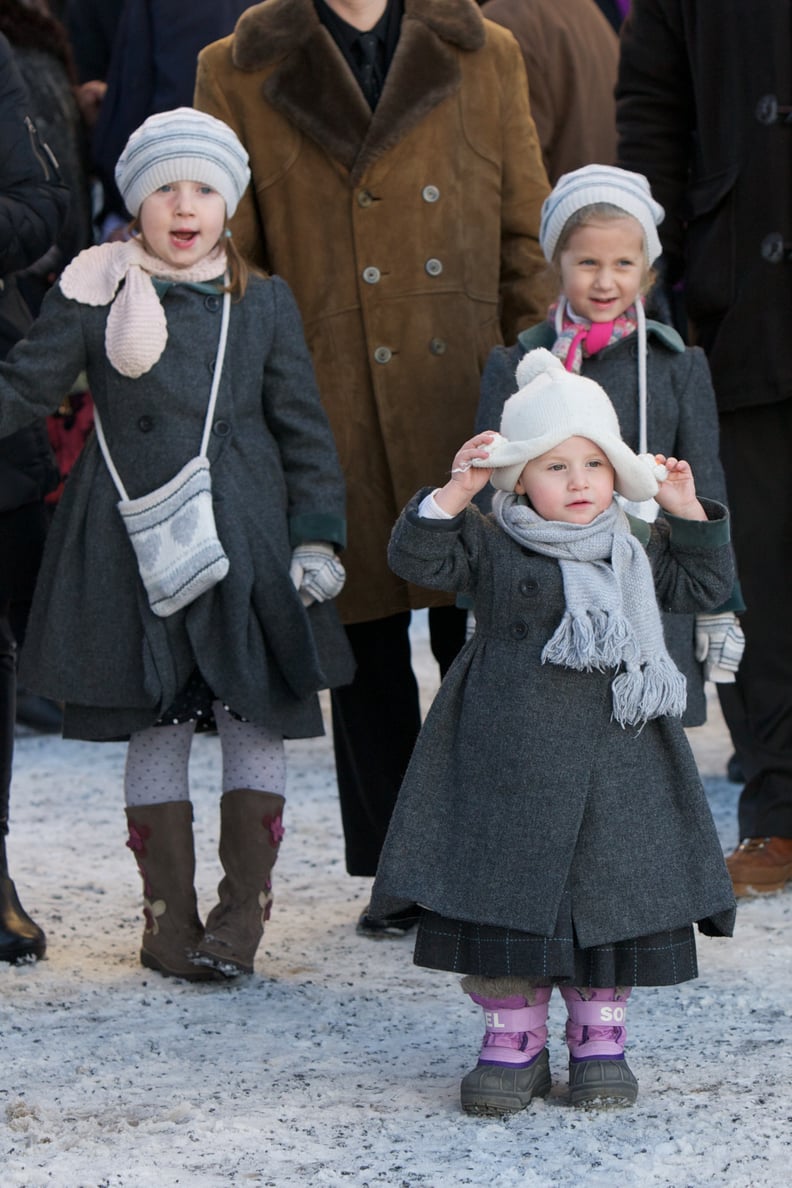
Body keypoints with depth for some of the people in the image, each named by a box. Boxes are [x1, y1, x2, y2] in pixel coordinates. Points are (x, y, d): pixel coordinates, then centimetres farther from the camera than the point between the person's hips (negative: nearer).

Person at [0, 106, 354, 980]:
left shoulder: (263, 303, 5)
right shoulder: (92, 297, 0)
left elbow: (303, 430, 7)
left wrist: (317, 537, 2)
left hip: (246, 545, 1)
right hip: (135, 547, -1)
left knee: (254, 721, 2)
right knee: (155, 728, 5)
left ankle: (243, 911, 11)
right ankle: (168, 915, 15)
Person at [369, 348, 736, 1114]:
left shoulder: (635, 549, 12)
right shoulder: (490, 545, 0)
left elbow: (703, 587, 18)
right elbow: (419, 558, -11)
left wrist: (688, 512, 7)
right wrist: (457, 491, -22)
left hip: (614, 758, 3)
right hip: (510, 760, -3)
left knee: (611, 891, 4)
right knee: (507, 892, 0)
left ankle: (599, 1036, 17)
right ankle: (514, 1037, 13)